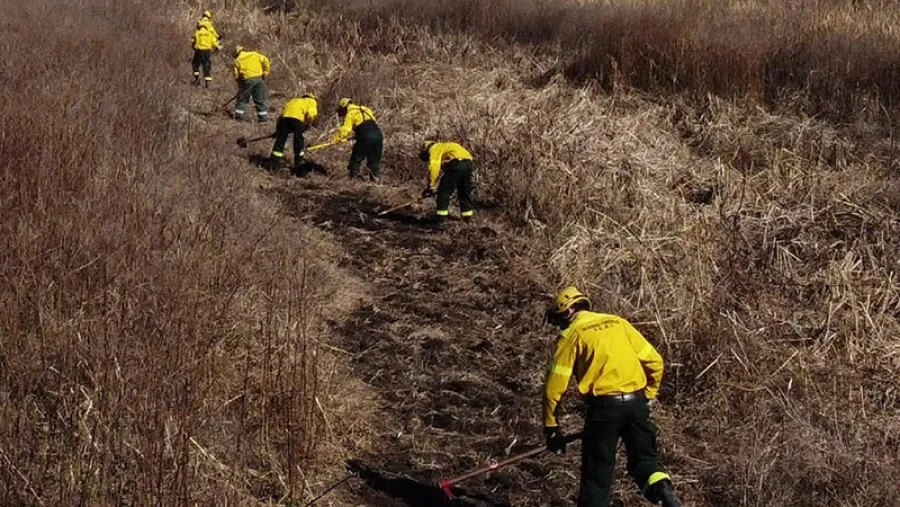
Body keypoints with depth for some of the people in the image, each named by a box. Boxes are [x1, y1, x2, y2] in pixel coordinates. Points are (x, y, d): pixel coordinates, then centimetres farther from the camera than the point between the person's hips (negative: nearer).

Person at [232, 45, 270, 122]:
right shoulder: (254, 54, 14)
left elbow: (236, 75, 8)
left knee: (242, 98, 13)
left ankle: (238, 115, 12)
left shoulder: (238, 60, 11)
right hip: (259, 78, 2)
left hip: (247, 79, -2)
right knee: (260, 99, 10)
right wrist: (266, 71, 7)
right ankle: (263, 116, 10)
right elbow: (265, 60, 1)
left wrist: (240, 84, 20)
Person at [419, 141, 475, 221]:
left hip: (455, 164, -8)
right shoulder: (447, 147, 37)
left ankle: (441, 215, 6)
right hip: (468, 163, 8)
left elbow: (434, 167, -5)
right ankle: (467, 214, 24)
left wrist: (430, 187, -3)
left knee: (444, 191, 6)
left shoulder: (434, 149, 12)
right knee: (465, 191, 21)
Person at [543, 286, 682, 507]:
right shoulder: (619, 323, 15)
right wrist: (649, 396, 26)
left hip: (604, 406, -4)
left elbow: (555, 385, -1)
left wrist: (551, 427, 7)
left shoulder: (571, 334, 3)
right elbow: (654, 362, 14)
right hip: (637, 403, 4)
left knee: (597, 472, 7)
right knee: (644, 458, 14)